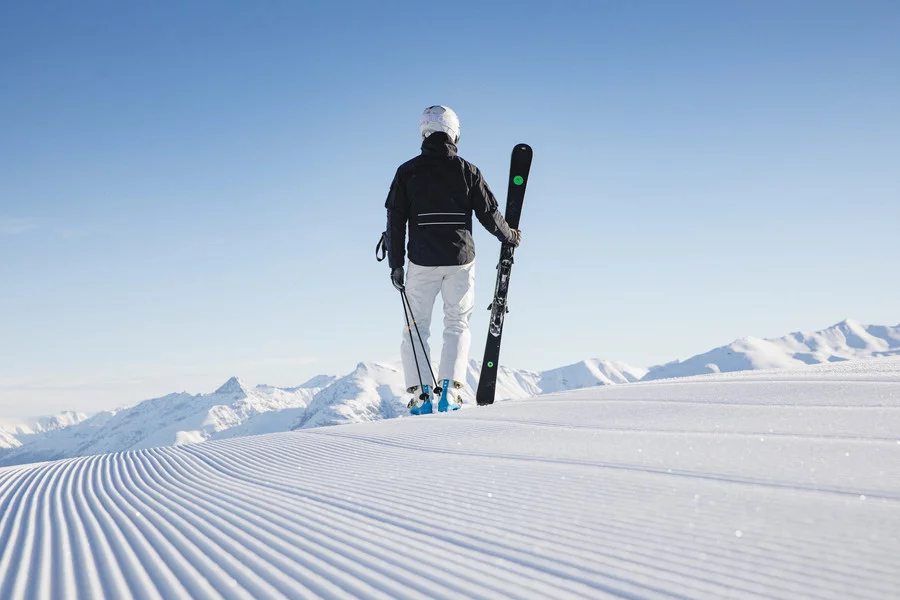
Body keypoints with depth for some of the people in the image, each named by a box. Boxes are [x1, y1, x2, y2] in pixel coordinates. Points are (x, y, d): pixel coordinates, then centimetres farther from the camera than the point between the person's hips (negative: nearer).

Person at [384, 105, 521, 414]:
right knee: (457, 326, 12)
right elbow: (489, 213, 3)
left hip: (422, 261, 0)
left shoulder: (407, 171, -1)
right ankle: (449, 392, -1)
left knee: (415, 328, 10)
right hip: (460, 260, 1)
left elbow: (396, 220, -2)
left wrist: (395, 264, 3)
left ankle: (420, 394, 0)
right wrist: (510, 236, 22)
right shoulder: (467, 171, -1)